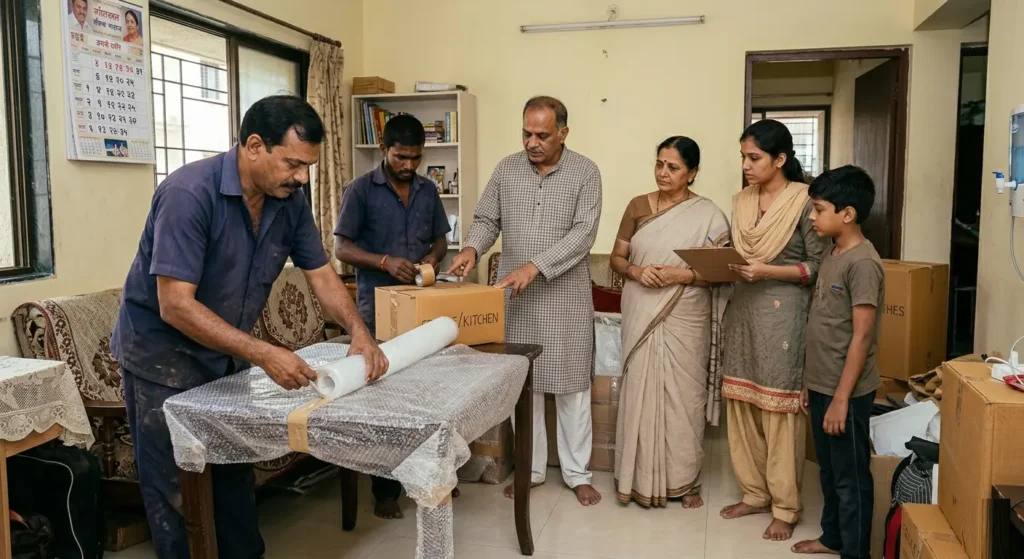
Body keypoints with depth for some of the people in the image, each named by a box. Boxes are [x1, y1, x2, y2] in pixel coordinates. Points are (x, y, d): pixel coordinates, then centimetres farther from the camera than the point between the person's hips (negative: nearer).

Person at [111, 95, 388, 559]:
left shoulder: (290, 201, -9)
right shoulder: (189, 193, -29)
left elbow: (322, 276, -2)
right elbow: (176, 307, -32)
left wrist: (359, 332, -19)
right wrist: (264, 355, -36)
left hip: (226, 353, 6)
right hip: (162, 354, -6)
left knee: (235, 475, 15)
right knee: (177, 491, 5)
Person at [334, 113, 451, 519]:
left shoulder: (428, 190, 9)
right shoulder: (360, 190, -6)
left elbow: (440, 239, 16)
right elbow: (341, 248, -8)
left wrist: (433, 257, -6)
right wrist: (384, 262, -22)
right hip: (378, 310, -4)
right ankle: (386, 490, 11)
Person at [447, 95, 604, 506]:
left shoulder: (585, 173, -6)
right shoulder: (506, 169, 4)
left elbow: (583, 234, -15)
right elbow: (486, 219, 7)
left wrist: (535, 267, -24)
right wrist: (472, 247, -16)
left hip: (566, 298, -3)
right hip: (514, 296, 3)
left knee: (571, 386, 5)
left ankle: (577, 474, 19)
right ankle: (530, 469, 24)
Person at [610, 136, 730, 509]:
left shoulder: (708, 215, -4)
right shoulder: (638, 206, 5)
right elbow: (616, 258, 8)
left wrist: (684, 275, -20)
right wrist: (636, 271, -13)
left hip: (685, 321, -2)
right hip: (640, 318, 2)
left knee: (684, 395, 5)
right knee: (641, 393, 4)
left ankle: (684, 480, 20)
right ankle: (642, 479, 17)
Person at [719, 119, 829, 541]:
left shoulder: (804, 201, -9)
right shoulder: (742, 202, 10)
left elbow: (819, 267, -11)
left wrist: (768, 271, -20)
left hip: (783, 315, -6)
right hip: (743, 311, 7)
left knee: (780, 410, 0)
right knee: (742, 404, 10)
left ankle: (785, 507, 14)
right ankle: (755, 493, 25)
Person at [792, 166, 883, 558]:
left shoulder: (862, 263, -19)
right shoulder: (832, 256, 9)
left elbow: (861, 337, -20)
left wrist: (841, 398, -19)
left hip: (846, 392, -9)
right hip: (822, 386, 9)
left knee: (851, 477, 5)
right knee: (829, 470, 22)